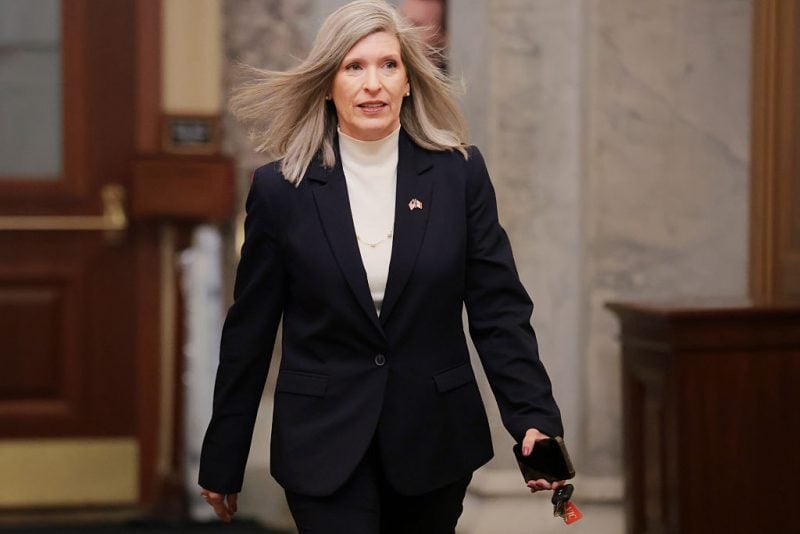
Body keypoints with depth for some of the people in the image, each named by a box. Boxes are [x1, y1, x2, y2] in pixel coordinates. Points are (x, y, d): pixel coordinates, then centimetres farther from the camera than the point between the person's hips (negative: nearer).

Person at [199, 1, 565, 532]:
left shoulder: (460, 174, -1)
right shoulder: (281, 189, -4)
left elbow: (499, 309, -1)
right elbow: (249, 331, 1)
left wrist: (535, 419, -14)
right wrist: (222, 461, 5)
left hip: (434, 441, 2)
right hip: (324, 445, -2)